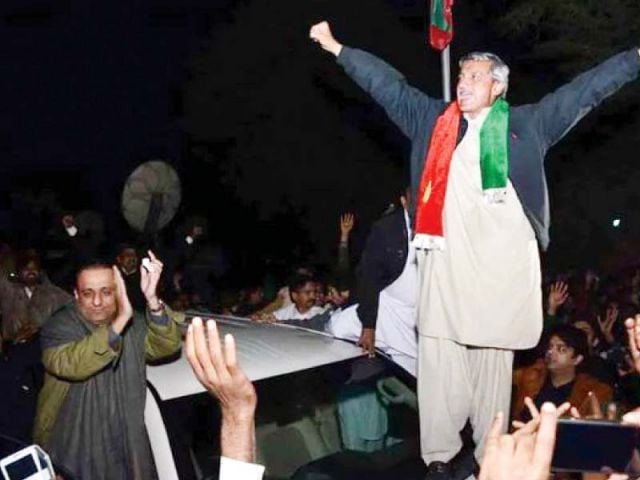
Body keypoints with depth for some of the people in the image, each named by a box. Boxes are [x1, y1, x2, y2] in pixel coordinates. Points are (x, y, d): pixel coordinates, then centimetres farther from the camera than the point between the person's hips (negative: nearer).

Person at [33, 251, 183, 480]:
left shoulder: (134, 323, 0)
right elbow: (70, 365, -34)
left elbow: (166, 346, -16)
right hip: (71, 453, -3)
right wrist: (119, 323, -45)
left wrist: (152, 300, -34)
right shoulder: (59, 326, -14)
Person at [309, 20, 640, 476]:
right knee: (440, 359, -2)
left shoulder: (527, 123, 12)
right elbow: (388, 85, 19)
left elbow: (586, 89, 12)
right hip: (446, 259, 1)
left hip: (503, 262, -1)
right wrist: (338, 48, 21)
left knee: (495, 361, 4)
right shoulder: (434, 118, 16)